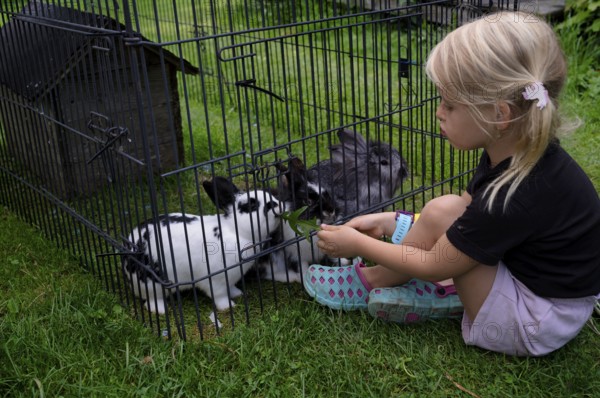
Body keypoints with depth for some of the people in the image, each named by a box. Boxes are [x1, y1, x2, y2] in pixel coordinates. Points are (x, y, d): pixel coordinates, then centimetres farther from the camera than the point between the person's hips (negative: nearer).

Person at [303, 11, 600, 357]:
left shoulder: (517, 197, -32)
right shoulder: (521, 154, -7)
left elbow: (434, 266, -20)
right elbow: (466, 216, 9)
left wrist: (358, 244, -9)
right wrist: (388, 221, 4)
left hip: (534, 326, -9)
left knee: (443, 213, -19)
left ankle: (368, 284, 2)